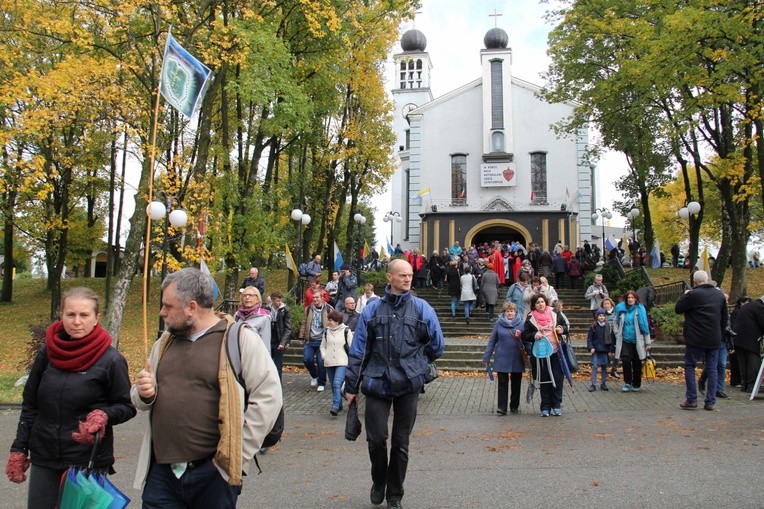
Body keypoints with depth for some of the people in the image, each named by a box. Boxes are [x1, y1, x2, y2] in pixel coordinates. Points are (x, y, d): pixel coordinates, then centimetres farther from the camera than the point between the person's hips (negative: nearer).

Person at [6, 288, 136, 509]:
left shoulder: (111, 360, -11)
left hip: (89, 463, -4)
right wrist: (18, 449, 8)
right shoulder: (47, 353, 2)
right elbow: (30, 405, 10)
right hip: (43, 460, 4)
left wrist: (103, 415, -24)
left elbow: (127, 407, -4)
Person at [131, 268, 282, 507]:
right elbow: (141, 397, 23)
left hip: (214, 472, -5)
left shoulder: (239, 338, -7)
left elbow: (268, 397, -11)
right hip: (161, 472, 5)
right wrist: (144, 393, -1)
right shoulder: (165, 342, 13)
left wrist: (239, 455, -11)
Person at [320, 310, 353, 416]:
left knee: (337, 384, -20)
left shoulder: (346, 331, -3)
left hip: (342, 363, -5)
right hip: (329, 363, 5)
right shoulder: (326, 331, 8)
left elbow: (352, 346, 1)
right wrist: (324, 356, 2)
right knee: (333, 386, 11)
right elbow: (323, 346, 18)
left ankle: (335, 407, -24)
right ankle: (339, 405, 25)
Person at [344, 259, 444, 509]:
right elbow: (358, 350, 3)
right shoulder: (373, 309, 0)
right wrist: (351, 386, 4)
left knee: (401, 442, 10)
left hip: (408, 385, 0)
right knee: (376, 438, -1)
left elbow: (436, 346, 7)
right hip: (377, 383, 0)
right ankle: (378, 482, 30)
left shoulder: (422, 309, 0)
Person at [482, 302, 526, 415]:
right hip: (502, 359, -1)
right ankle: (501, 407, -2)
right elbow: (492, 341, 2)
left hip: (517, 359, 1)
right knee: (502, 383, -3)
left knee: (516, 383, 12)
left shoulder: (522, 323, 0)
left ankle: (514, 406, 26)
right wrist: (487, 357, 2)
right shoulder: (499, 323, -1)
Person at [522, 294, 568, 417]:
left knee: (557, 378, 1)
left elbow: (565, 327, 17)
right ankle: (545, 407, 12)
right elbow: (525, 336, 1)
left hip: (555, 352, 1)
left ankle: (556, 405, 13)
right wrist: (534, 335, -18)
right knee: (544, 381, 4)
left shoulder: (554, 314, 6)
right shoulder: (530, 318, 1)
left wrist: (562, 329, -6)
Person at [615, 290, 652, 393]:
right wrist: (617, 334, 5)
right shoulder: (620, 308, 2)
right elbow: (616, 322, 15)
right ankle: (627, 383, 3)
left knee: (637, 363, 7)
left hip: (637, 341, -1)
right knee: (626, 360, -11)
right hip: (625, 340, 1)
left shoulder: (640, 309, -3)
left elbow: (645, 325, -1)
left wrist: (647, 342, -1)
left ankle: (636, 385, 21)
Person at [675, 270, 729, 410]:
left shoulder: (693, 294, -14)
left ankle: (691, 400, 1)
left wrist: (684, 296, 9)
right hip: (714, 340, 5)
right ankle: (710, 402, 9)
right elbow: (725, 317, 14)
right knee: (712, 369, 9)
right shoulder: (720, 294, 7)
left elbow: (678, 309, -4)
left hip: (695, 339, -5)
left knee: (690, 366, 5)